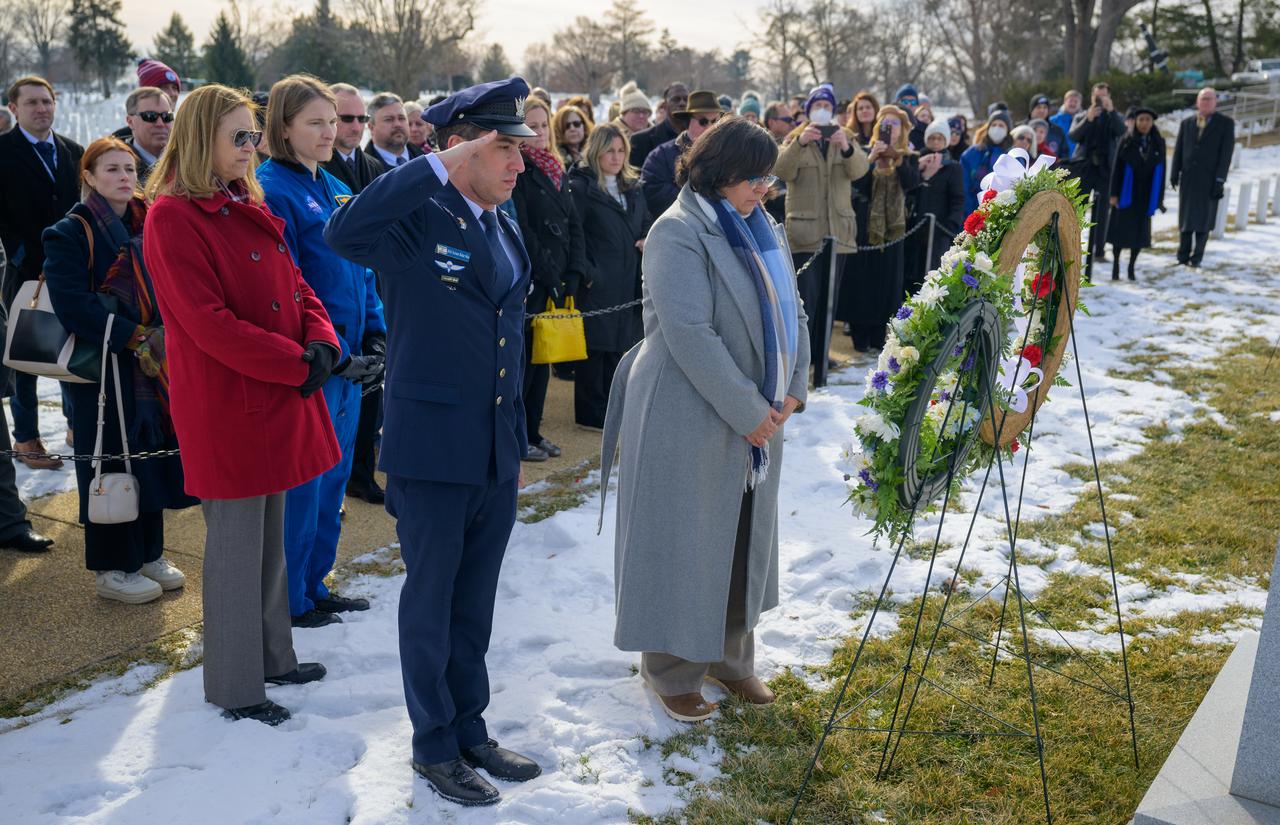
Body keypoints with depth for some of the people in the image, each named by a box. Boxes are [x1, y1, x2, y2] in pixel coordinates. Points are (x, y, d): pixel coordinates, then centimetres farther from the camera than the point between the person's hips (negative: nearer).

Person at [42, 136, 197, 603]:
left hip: (156, 365, 6)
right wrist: (135, 338, -22)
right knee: (113, 464, 0)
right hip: (105, 368, -6)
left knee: (152, 457, 11)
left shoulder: (149, 226, 12)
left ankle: (149, 554, 26)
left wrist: (167, 335, -5)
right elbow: (72, 304, -19)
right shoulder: (70, 233, -7)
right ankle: (112, 569, 13)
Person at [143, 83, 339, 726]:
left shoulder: (250, 209, 14)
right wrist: (298, 364, -20)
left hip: (278, 397, 9)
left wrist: (322, 341, -6)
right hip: (224, 406, -9)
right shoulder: (173, 218, -14)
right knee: (236, 541, 1)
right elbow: (209, 323, -21)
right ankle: (234, 686, 16)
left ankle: (273, 655, 33)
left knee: (271, 533, 18)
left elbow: (294, 286, 13)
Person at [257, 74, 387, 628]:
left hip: (349, 363, 8)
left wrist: (376, 338, 4)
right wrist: (335, 354, -17)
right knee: (301, 484, 1)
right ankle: (289, 600, 16)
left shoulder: (336, 191, 13)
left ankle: (315, 587, 30)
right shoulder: (272, 192, -12)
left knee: (333, 480, 16)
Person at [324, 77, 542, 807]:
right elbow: (343, 234, -37)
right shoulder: (420, 220, -14)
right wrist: (438, 166, -34)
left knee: (475, 605, 19)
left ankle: (470, 730, 35)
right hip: (432, 449, -7)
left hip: (499, 452, 7)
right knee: (430, 602, 11)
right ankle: (434, 746, 28)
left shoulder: (506, 227, 9)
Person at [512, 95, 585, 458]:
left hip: (555, 282, 7)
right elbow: (520, 229, -15)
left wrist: (573, 275, -2)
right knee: (524, 358, -1)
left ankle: (533, 431, 21)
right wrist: (547, 275, -14)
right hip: (527, 281, -7)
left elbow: (573, 224, 10)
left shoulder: (554, 170, 15)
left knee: (542, 358, 12)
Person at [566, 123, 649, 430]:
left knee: (618, 345, 13)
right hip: (596, 284, -7)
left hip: (628, 283, 7)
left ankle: (612, 406, 25)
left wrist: (648, 242, 1)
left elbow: (646, 225, 23)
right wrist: (586, 273, -17)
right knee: (595, 346, -1)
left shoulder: (632, 188, 16)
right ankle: (590, 413, 8)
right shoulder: (581, 187, -7)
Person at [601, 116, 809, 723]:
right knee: (685, 545, 4)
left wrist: (792, 390, -1)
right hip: (690, 420, -8)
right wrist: (748, 411, -20)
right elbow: (690, 335, -23)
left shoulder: (760, 227, 11)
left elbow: (790, 311, 13)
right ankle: (672, 673, 22)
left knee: (744, 539, 17)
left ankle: (730, 658, 34)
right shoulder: (679, 232, -15)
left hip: (757, 418, 8)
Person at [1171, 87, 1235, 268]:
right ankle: (1183, 255, 11)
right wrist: (1174, 174, 2)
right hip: (1188, 178, 2)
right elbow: (1178, 150, 10)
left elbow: (1226, 153, -3)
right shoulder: (1186, 123, 10)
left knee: (1203, 218, 0)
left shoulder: (1226, 123, 2)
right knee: (1185, 218, 4)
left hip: (1209, 180, -2)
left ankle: (1197, 257, 6)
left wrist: (1220, 179, -11)